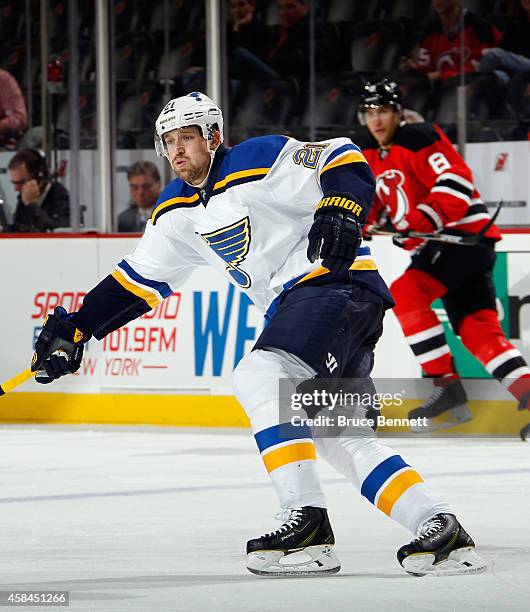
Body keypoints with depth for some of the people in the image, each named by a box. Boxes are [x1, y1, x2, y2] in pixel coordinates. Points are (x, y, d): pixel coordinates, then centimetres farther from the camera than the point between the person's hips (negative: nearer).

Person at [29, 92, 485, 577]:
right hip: (292, 304, 10)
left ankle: (309, 525, -27)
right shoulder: (178, 211, 15)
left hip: (339, 284, -10)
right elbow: (139, 280, 21)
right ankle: (441, 531, 5)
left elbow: (343, 160, -16)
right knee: (341, 437, 4)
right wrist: (74, 330, 15)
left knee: (258, 377, -24)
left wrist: (340, 212, -34)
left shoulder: (259, 161, -11)